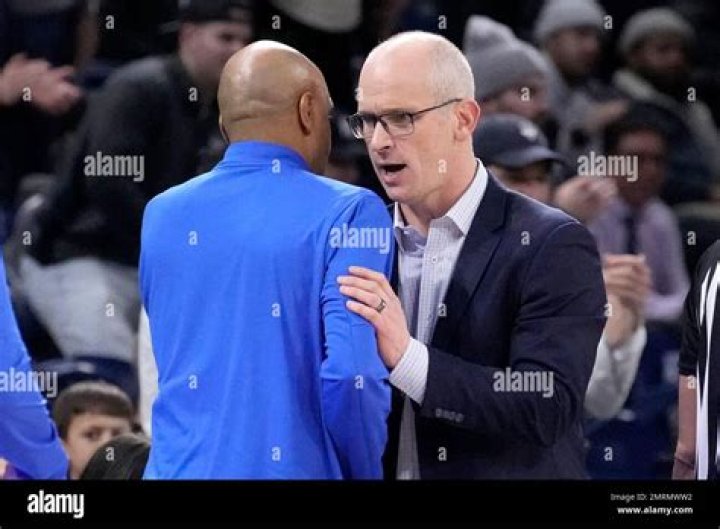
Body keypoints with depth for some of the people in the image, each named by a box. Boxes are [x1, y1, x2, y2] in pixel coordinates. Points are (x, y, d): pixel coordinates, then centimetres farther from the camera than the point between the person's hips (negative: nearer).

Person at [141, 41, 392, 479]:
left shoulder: (161, 216, 9)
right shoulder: (348, 213, -7)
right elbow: (350, 376, -16)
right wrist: (368, 474, -2)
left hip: (179, 467, 5)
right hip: (291, 468, -4)